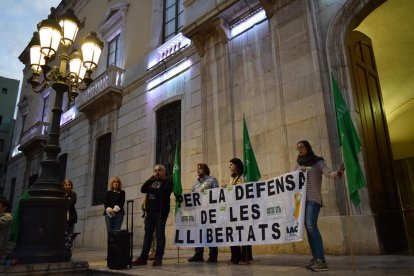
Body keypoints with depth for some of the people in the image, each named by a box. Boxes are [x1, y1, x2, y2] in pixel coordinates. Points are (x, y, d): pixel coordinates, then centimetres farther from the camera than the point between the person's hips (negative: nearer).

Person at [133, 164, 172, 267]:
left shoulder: (167, 182, 3)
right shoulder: (152, 182, 21)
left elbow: (163, 192, -15)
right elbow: (143, 189, 5)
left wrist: (151, 189, -3)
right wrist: (151, 178, -3)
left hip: (161, 212, -5)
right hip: (150, 212, 5)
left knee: (160, 235, -2)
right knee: (147, 234, 5)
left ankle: (158, 258, 2)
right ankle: (143, 257, 8)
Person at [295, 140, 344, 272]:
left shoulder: (318, 162, 3)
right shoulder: (298, 164, 18)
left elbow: (328, 173, -13)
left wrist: (337, 172, -34)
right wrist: (298, 171, -5)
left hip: (313, 198, -5)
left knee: (311, 225, -19)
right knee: (308, 228, 1)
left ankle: (321, 261, -20)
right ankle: (315, 258, 5)